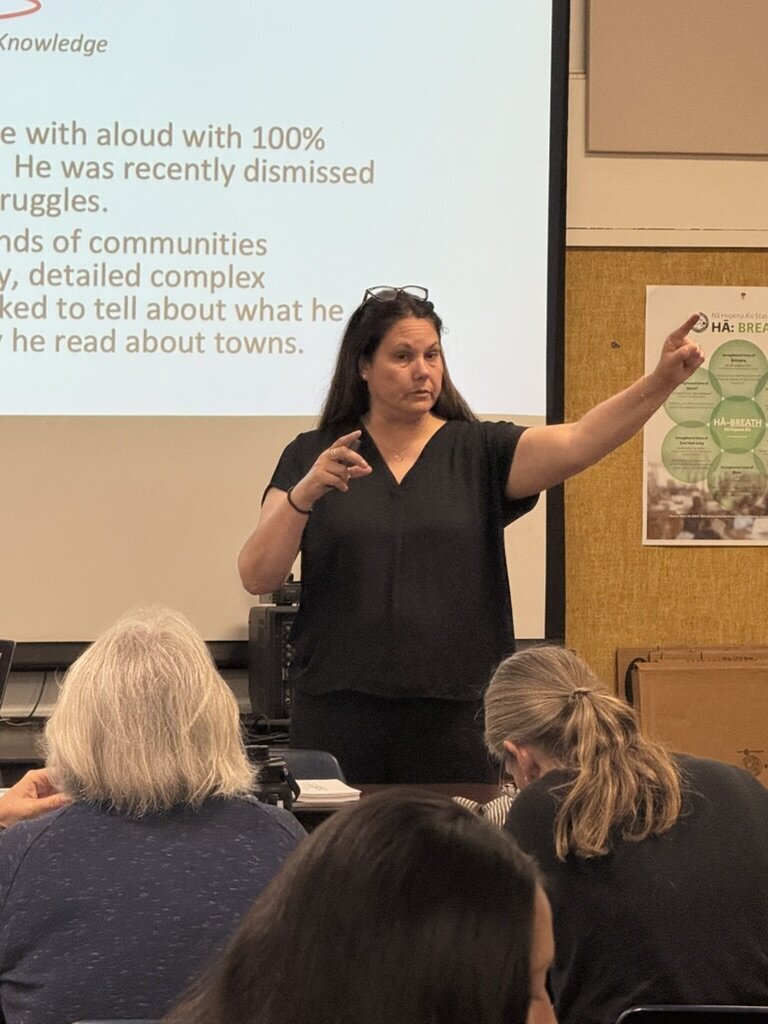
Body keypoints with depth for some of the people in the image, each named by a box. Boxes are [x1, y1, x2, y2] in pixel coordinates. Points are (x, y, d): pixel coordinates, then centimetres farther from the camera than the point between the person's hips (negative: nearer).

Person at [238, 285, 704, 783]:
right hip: (339, 716, 0)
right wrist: (305, 493, -18)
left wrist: (661, 382, -27)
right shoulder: (311, 456, 5)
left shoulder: (480, 453, 5)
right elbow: (257, 577, -3)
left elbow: (577, 443, -13)